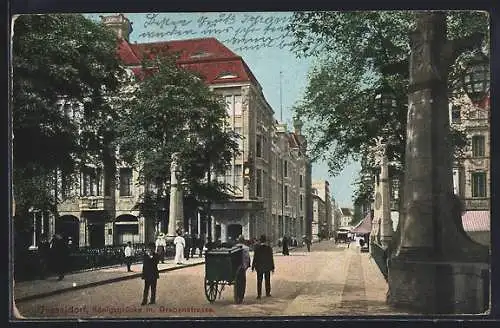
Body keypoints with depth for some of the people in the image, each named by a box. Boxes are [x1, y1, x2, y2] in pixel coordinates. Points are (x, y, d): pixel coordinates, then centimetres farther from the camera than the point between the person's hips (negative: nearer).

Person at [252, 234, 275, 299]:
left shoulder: (257, 248, -9)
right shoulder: (269, 248, -5)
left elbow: (255, 258, -7)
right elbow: (271, 258, -2)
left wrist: (253, 267, 1)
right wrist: (272, 267, 6)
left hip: (259, 267, -1)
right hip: (267, 267, 1)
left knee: (259, 281, 3)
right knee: (267, 280, 13)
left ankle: (259, 295, 0)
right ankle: (268, 293, 21)